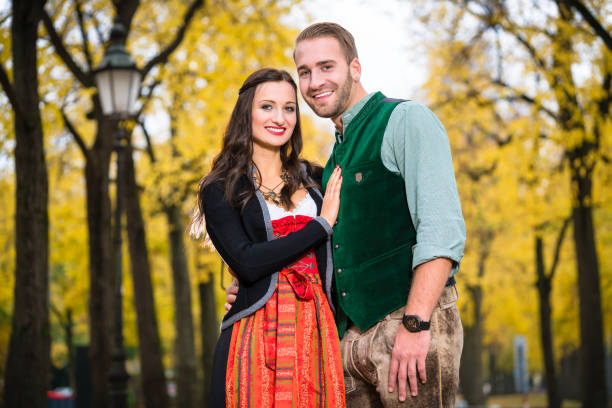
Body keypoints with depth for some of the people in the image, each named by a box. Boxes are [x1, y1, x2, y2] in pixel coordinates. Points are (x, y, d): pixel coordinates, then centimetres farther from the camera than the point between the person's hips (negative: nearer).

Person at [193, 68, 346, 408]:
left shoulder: (315, 180, 13)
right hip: (256, 337, -3)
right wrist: (321, 224, -8)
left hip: (317, 330, 3)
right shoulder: (221, 189, 2)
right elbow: (247, 263, -12)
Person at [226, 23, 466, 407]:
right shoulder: (336, 160, 22)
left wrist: (415, 324, -21)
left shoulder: (406, 120, -3)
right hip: (351, 335, 7)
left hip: (411, 325, -7)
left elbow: (442, 228, -14)